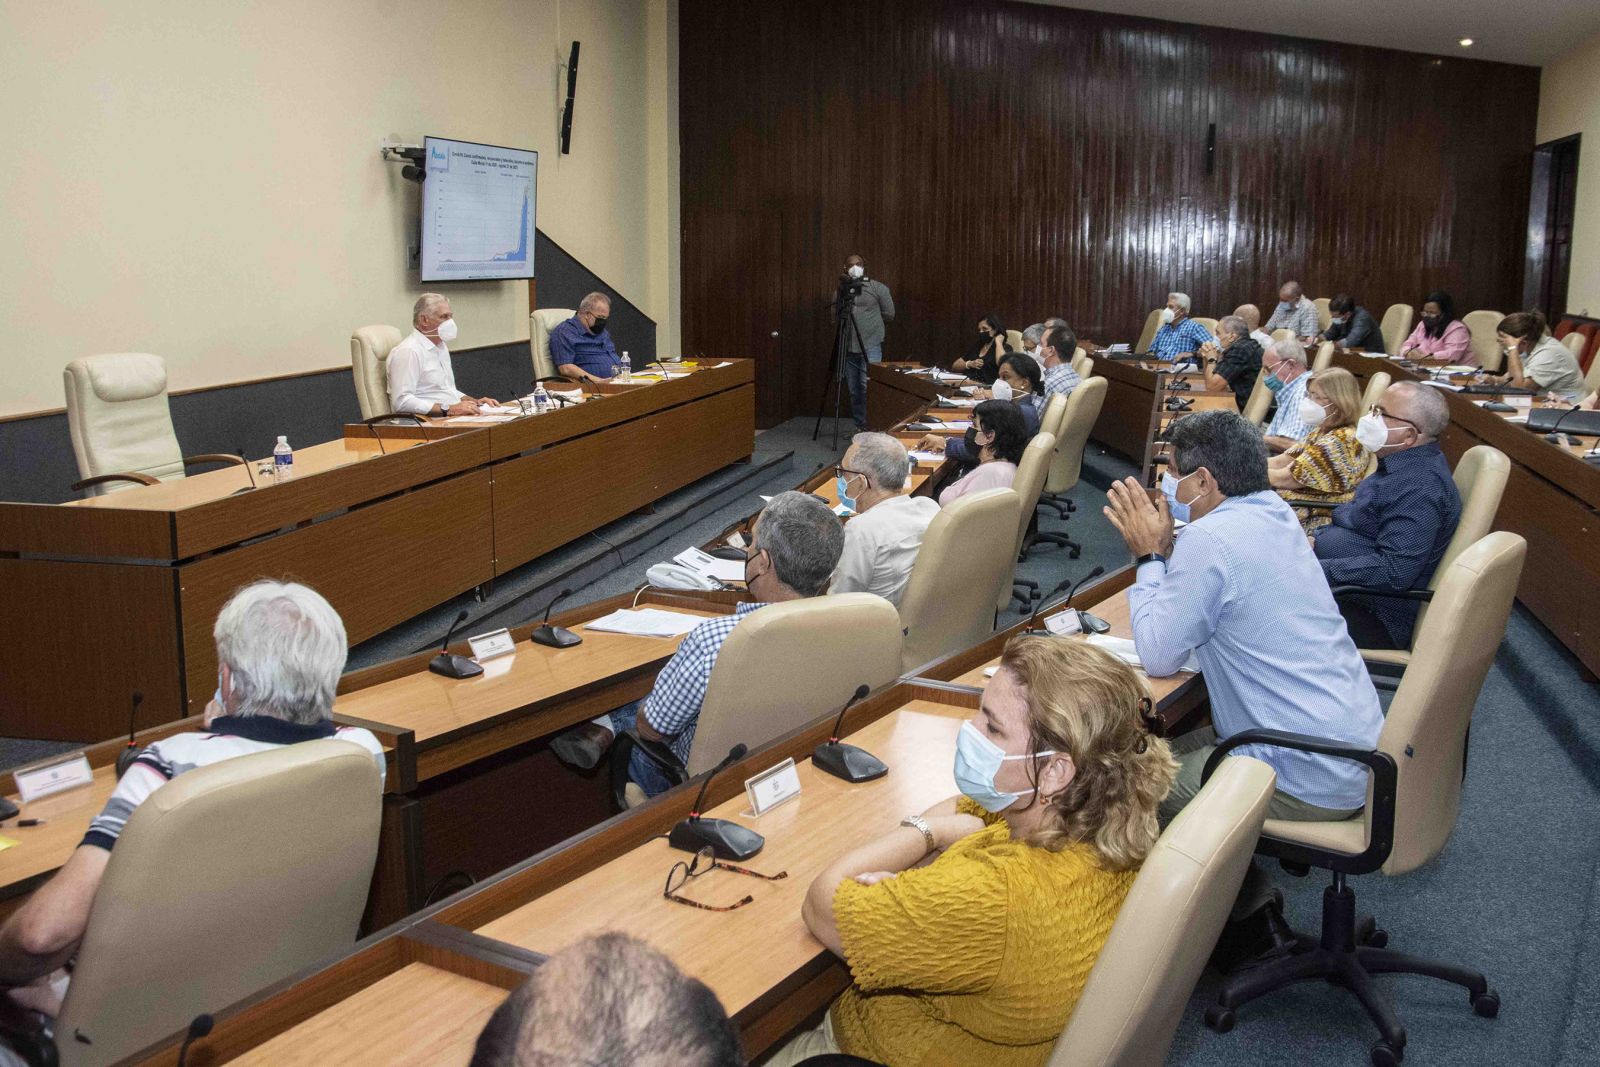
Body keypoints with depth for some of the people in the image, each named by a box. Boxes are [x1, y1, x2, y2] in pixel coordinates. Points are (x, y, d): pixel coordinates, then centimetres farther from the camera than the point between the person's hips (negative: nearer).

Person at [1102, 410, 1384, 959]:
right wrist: (1164, 548, 9)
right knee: (1174, 749, 21)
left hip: (1312, 781, -10)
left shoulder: (1210, 539, -21)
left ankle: (1244, 918, 19)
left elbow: (1159, 657, -13)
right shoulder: (1274, 514, 8)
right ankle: (1250, 901, 26)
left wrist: (1149, 555, -6)